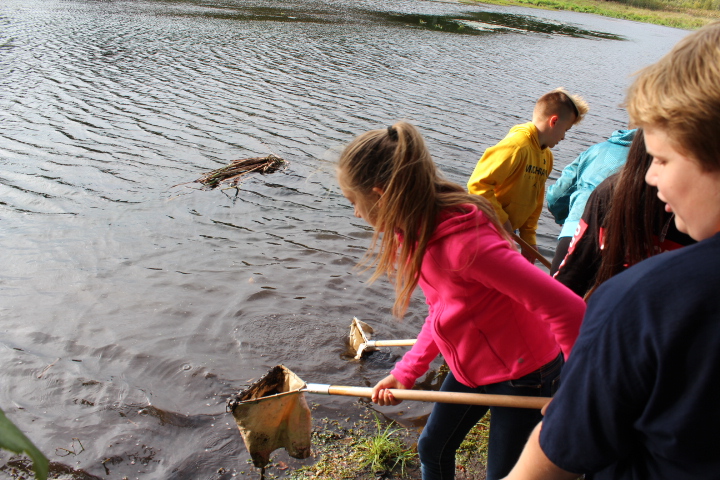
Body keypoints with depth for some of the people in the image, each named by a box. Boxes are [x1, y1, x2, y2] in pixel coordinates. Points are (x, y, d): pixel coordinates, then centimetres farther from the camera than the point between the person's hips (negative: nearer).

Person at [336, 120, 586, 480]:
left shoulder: (464, 240, -36)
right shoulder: (418, 229, -7)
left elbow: (568, 308, -35)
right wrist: (405, 373, -1)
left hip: (522, 375, -8)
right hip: (470, 368, 9)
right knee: (432, 447, 23)